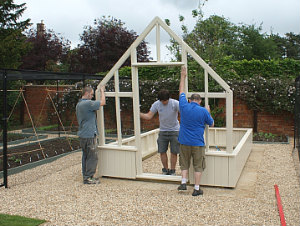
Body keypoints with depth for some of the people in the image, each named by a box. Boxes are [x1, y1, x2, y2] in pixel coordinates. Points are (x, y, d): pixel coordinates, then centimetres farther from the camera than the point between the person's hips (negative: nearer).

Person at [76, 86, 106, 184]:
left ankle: (86, 176, 21)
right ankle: (88, 178, 0)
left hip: (82, 134, 10)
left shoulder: (79, 104, 15)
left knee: (86, 156, 15)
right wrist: (102, 91, 0)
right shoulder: (88, 103, -17)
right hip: (89, 135, -10)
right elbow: (102, 102, -12)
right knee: (92, 157, -3)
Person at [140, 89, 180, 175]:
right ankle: (165, 169, 21)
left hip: (174, 131, -2)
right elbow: (148, 116, -6)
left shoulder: (175, 103, -14)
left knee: (174, 152, 1)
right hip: (162, 131, 3)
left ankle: (172, 170, 17)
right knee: (162, 152, 3)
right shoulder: (156, 104, -7)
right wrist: (138, 113, -19)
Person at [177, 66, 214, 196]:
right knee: (198, 166, 6)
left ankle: (183, 183, 8)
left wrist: (183, 77, 23)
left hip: (184, 141, 2)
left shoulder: (184, 106, -3)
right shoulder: (203, 111, -7)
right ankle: (197, 189, 8)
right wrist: (208, 112, 24)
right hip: (198, 143, -2)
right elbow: (212, 124, 8)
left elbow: (181, 92, 13)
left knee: (184, 164, 16)